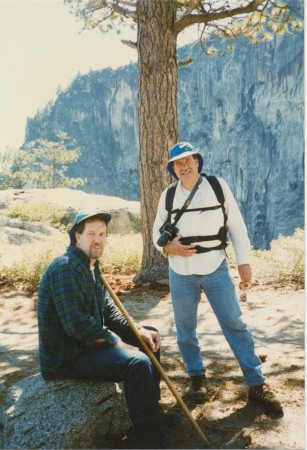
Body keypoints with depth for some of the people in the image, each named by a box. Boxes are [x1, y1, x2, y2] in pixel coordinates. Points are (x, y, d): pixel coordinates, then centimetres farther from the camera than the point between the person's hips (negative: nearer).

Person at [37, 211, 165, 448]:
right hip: (66, 357, -11)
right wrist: (118, 344, -21)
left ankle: (151, 405, 27)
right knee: (137, 363, -28)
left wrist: (139, 331, 0)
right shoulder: (65, 268, -22)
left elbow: (109, 309, 13)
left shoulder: (91, 266, 11)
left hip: (88, 341, 11)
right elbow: (77, 324, -29)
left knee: (150, 336, 15)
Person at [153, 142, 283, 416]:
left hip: (216, 268, -2)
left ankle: (257, 383, 9)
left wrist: (243, 261, -2)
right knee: (185, 328, 10)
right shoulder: (168, 196, 4)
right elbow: (157, 232, 11)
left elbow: (237, 225, 2)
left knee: (235, 324, -1)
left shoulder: (218, 186, 0)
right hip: (181, 272, 2)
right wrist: (167, 247, -11)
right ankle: (197, 377, 28)